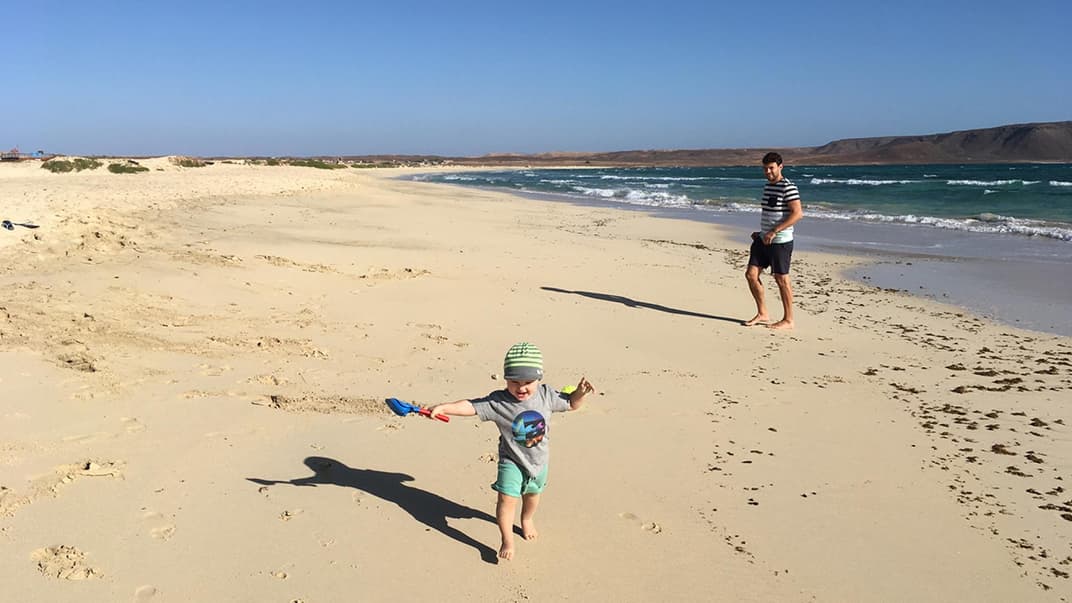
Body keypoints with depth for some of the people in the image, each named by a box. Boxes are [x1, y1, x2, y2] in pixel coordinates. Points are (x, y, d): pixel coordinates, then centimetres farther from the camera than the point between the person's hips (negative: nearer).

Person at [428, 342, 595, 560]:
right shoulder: (497, 402, -26)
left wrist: (580, 393, -22)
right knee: (507, 499, -11)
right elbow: (471, 406, -32)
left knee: (532, 493, 25)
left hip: (539, 460, 4)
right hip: (512, 461, -3)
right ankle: (507, 540, 11)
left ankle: (527, 519, 56)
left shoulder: (546, 395, -16)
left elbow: (571, 404, -2)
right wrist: (444, 407, -45)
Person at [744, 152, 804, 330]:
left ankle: (788, 320, 12)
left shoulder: (788, 187, -12)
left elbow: (797, 213, -21)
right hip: (763, 240, 8)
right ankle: (762, 314, 17)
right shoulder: (767, 186, 14)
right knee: (751, 274, 4)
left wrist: (774, 231, -24)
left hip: (780, 241, -8)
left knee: (781, 280, 0)